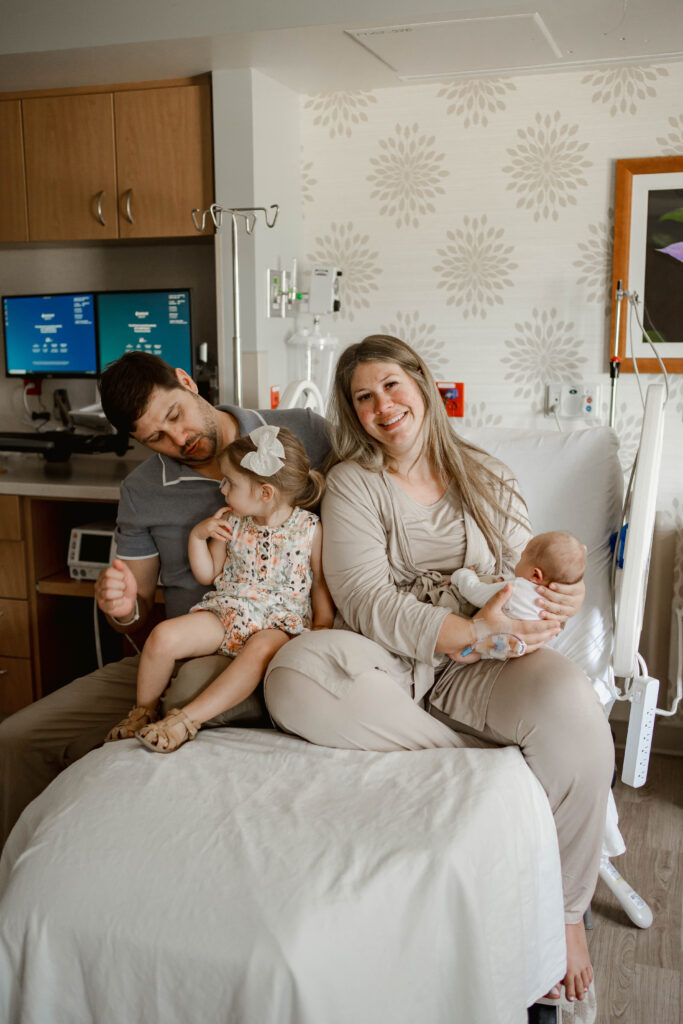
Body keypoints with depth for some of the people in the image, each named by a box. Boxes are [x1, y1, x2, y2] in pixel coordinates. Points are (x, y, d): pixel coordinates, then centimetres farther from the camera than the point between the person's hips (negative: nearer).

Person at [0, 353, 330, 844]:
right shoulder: (141, 493, 8)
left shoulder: (304, 434, 0)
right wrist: (125, 608, -10)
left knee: (197, 686, -40)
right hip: (177, 654, 4)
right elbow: (142, 619, 16)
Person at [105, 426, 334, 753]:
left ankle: (187, 719, -36)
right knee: (163, 636, -20)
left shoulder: (310, 529, -2)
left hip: (279, 621, -3)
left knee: (260, 651, -40)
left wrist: (323, 626, -6)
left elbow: (322, 582, 5)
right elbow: (207, 575, 16)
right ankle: (143, 711, 5)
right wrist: (197, 536, 1)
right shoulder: (231, 523, 8)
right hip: (225, 612, 4)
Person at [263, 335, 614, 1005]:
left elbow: (529, 570, 12)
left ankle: (566, 912, -9)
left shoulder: (485, 477, 15)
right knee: (295, 673, -34)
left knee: (569, 706, -32)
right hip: (387, 664, -1)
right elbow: (366, 604, -9)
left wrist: (563, 595, -14)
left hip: (476, 668, 2)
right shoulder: (351, 484, 5)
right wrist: (469, 635, -22)